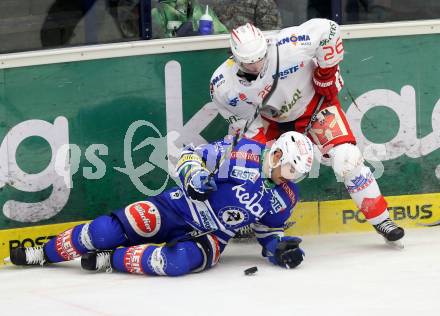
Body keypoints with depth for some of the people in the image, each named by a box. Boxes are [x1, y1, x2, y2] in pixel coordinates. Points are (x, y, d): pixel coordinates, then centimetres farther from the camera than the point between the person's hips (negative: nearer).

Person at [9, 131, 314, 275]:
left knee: (179, 261, -34)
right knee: (109, 231, -17)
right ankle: (44, 253, 5)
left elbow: (267, 228, 16)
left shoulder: (286, 197, 1)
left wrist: (279, 245, -4)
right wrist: (194, 174, -27)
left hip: (211, 236, 2)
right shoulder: (245, 152, -12)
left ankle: (108, 260, -15)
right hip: (182, 207, -2)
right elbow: (191, 155, -7)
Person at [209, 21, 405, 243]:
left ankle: (381, 219, -5)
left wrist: (327, 71, -20)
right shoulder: (223, 85, -26)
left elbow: (327, 29, -26)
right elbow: (241, 119, -10)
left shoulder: (287, 47, -37)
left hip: (314, 102, -3)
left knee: (346, 157, -18)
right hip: (271, 119, 3)